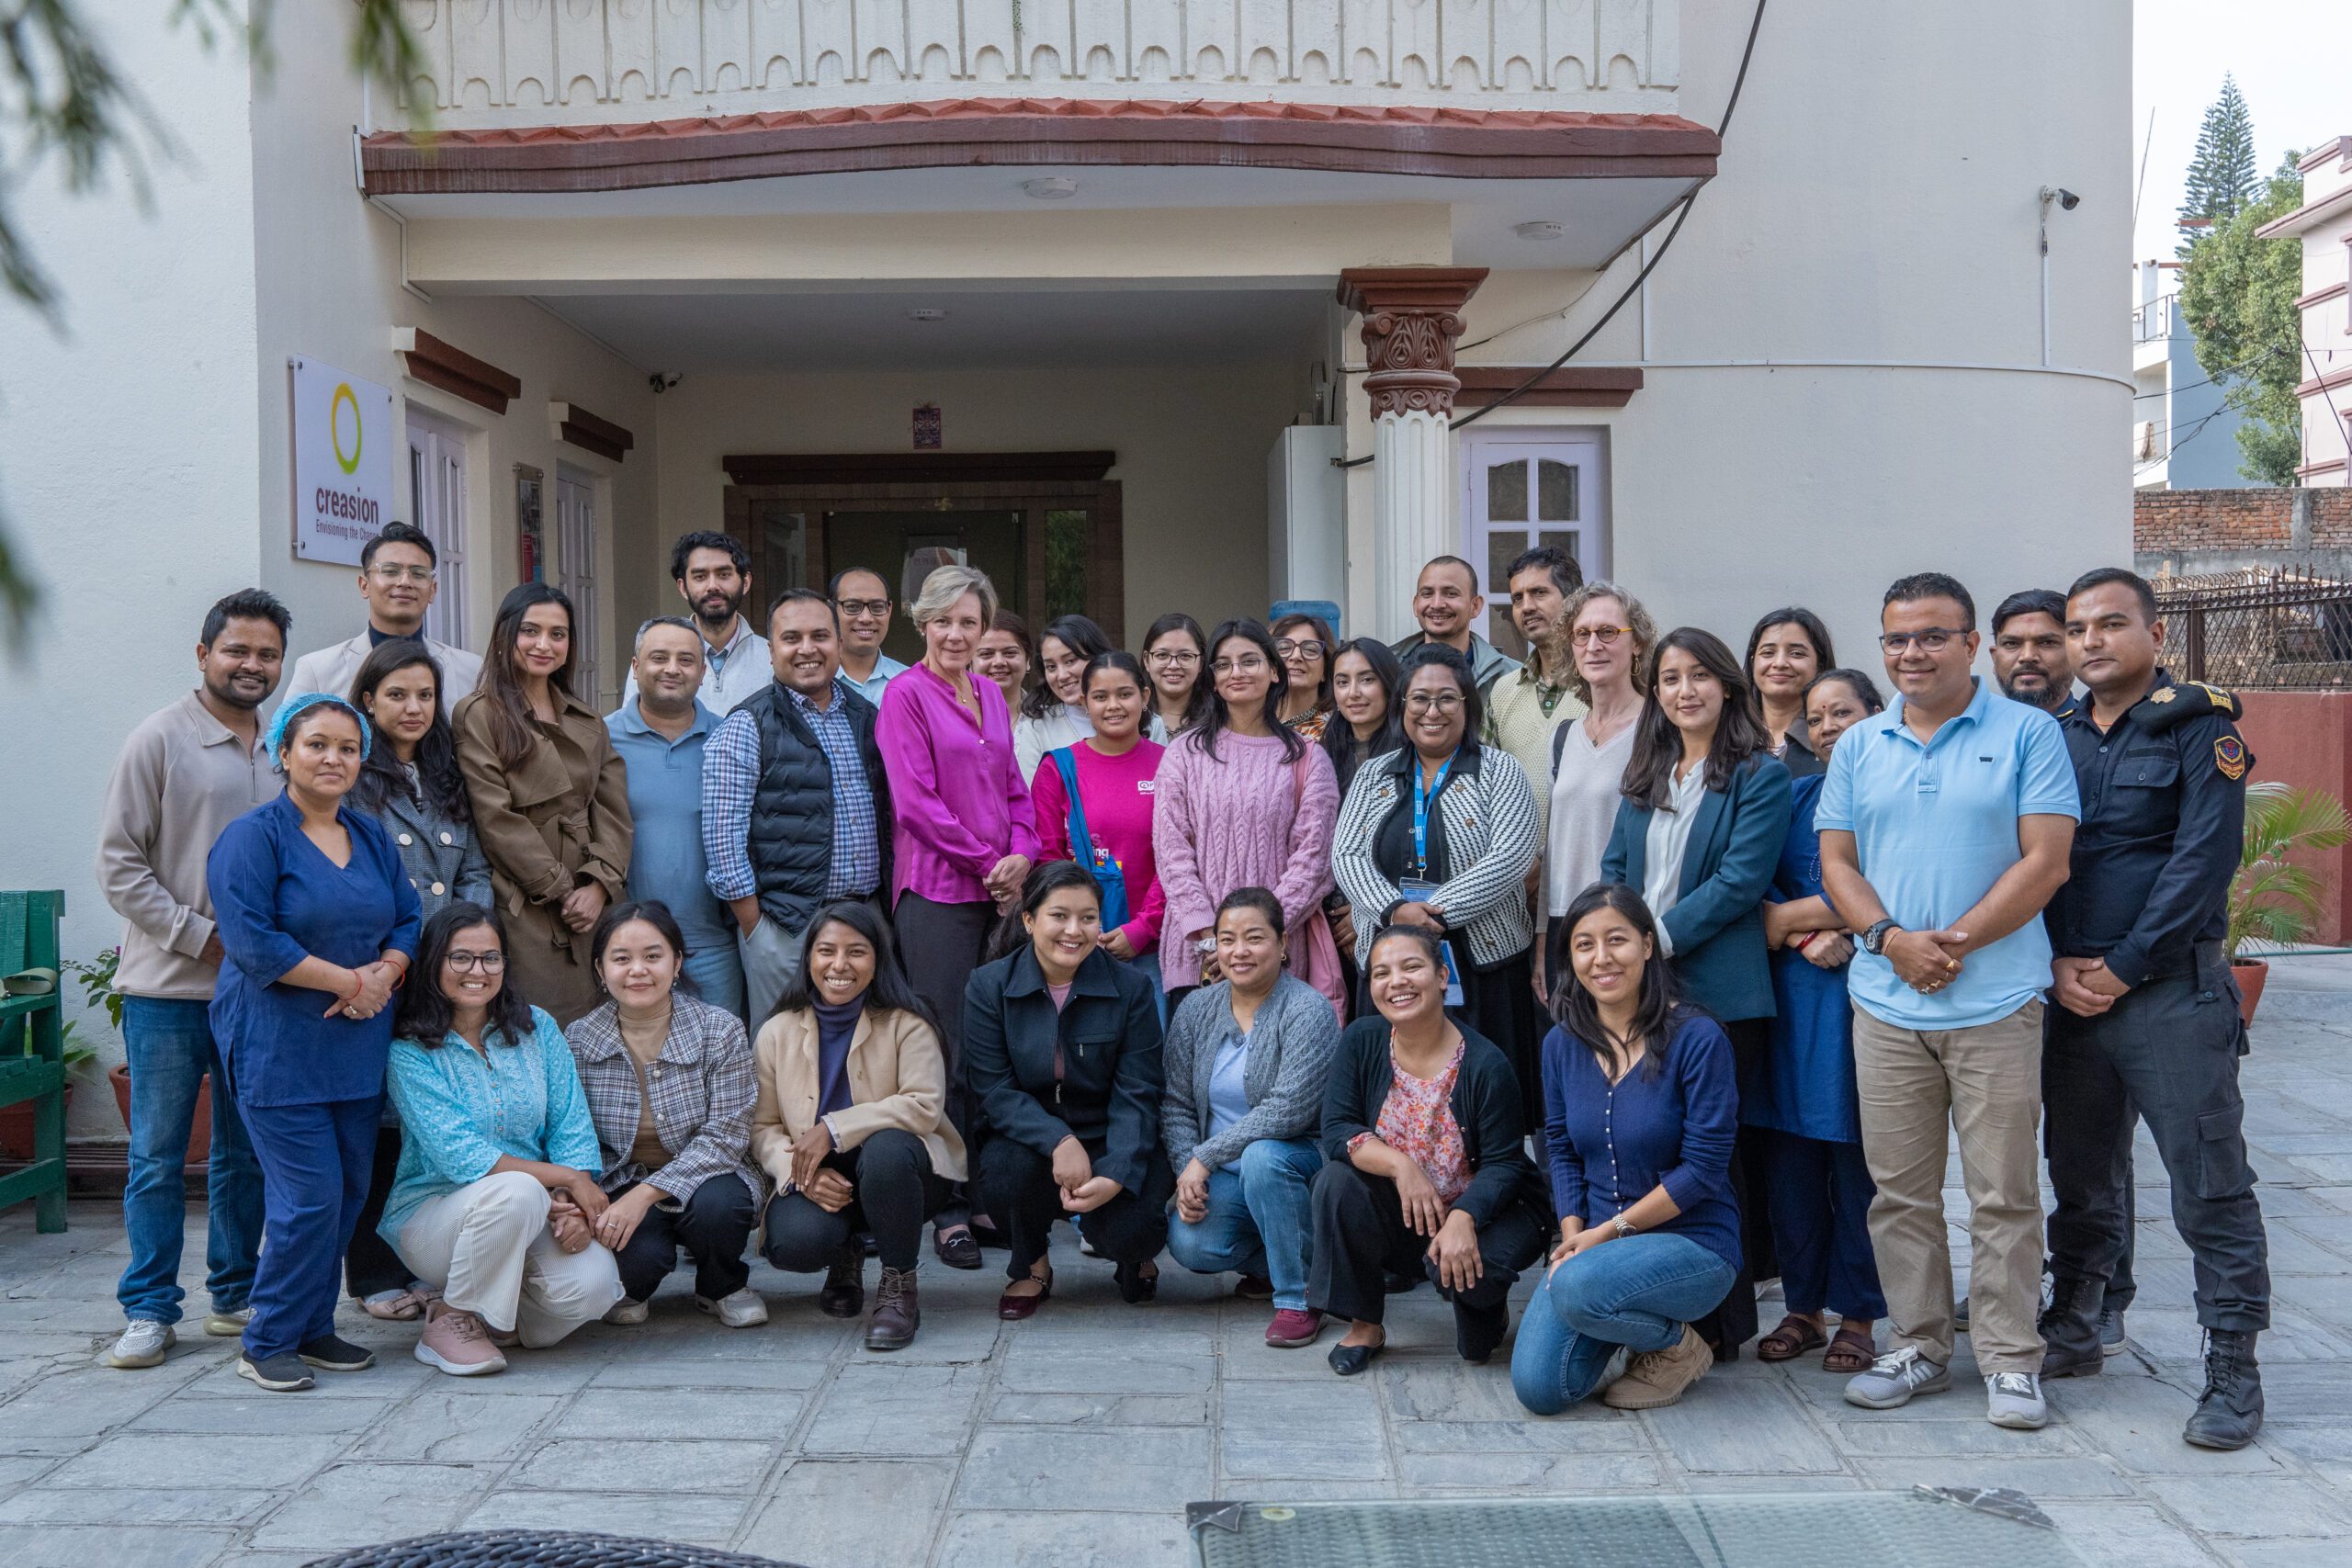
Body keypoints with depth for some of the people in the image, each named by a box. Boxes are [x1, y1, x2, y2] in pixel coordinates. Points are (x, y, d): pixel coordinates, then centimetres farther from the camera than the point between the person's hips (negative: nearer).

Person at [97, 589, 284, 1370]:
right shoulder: (160, 740, -3)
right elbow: (119, 865, -6)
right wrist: (202, 938, -12)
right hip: (170, 987, -4)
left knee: (245, 1154, 12)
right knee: (158, 1156, 2)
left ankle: (235, 1294, 23)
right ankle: (149, 1312, 12)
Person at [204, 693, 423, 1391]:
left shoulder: (372, 837, 12)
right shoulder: (252, 836, -8)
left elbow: (409, 919, 12)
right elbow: (252, 941, -17)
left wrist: (385, 973, -8)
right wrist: (345, 979, -15)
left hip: (358, 1045, 7)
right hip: (278, 1047, -6)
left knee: (350, 1194, 9)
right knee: (310, 1196, -8)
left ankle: (314, 1327, 24)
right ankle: (268, 1344, 9)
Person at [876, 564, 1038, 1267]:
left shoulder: (991, 695, 17)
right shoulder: (906, 694, -2)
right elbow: (916, 800, -9)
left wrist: (1022, 853, 1)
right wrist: (986, 860, -9)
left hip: (1001, 889, 6)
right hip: (937, 888, -6)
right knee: (949, 1051, -5)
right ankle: (949, 1212, 2)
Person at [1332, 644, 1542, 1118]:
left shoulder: (1499, 771, 4)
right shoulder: (1374, 775, 13)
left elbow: (1511, 857, -10)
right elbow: (1345, 856, 3)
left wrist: (1439, 912, -18)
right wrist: (1394, 909, -16)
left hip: (1482, 967, -3)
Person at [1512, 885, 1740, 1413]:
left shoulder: (1697, 1039, -14)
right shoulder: (1562, 1044, 3)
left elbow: (1704, 1168, -15)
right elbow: (1562, 1151, 8)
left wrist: (1611, 1231, -16)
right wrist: (1573, 1234, -8)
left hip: (1693, 1242, -5)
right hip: (1594, 1240, 5)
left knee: (1578, 1288, -35)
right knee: (1538, 1388, -11)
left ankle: (1678, 1346, -1)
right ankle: (1624, 1320, 20)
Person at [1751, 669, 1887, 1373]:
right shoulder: (1792, 796, 14)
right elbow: (1760, 892, 7)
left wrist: (1787, 918, -5)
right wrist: (1812, 939, -10)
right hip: (1791, 996, 4)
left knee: (1856, 1158, 0)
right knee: (1788, 1153, 5)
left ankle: (1857, 1317, 12)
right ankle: (1803, 1307, 18)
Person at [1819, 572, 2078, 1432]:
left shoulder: (2028, 733, -1)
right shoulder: (1858, 746, 11)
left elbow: (2045, 861, -7)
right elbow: (1836, 862, 8)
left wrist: (1955, 942, -14)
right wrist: (1893, 939, -9)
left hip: (1995, 999, -3)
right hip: (1885, 1001, 4)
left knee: (2004, 1192, 2)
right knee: (1899, 1189, 9)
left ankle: (2011, 1360, 14)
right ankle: (1919, 1345, 22)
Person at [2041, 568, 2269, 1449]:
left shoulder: (2201, 726, -3)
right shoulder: (2055, 738, 12)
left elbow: (2204, 858, -12)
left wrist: (2123, 968, -13)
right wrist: (2055, 965, -4)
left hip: (2172, 990, -5)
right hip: (2069, 994, 5)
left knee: (2210, 1187, -1)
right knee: (2081, 1178, 15)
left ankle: (2232, 1370, 8)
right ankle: (2071, 1333, 29)